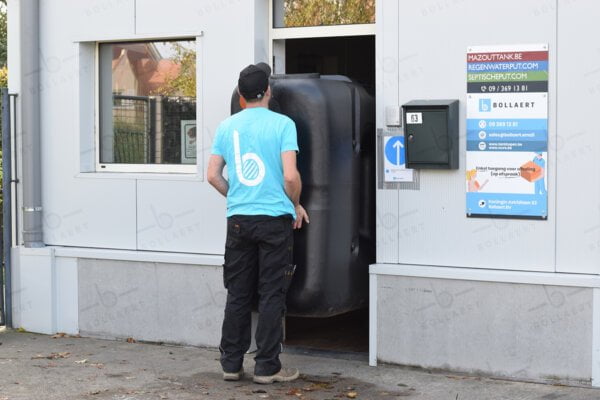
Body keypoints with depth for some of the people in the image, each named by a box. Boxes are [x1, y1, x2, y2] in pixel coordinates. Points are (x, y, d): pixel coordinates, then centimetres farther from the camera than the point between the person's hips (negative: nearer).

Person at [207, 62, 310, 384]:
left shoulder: (226, 126, 6)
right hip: (275, 218, -4)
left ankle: (231, 364, 16)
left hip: (238, 220, 4)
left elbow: (213, 176, 6)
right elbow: (291, 176, -13)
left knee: (238, 295, 11)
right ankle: (266, 367, 7)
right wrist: (296, 206, 4)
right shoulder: (282, 124, -6)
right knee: (271, 296, 3)